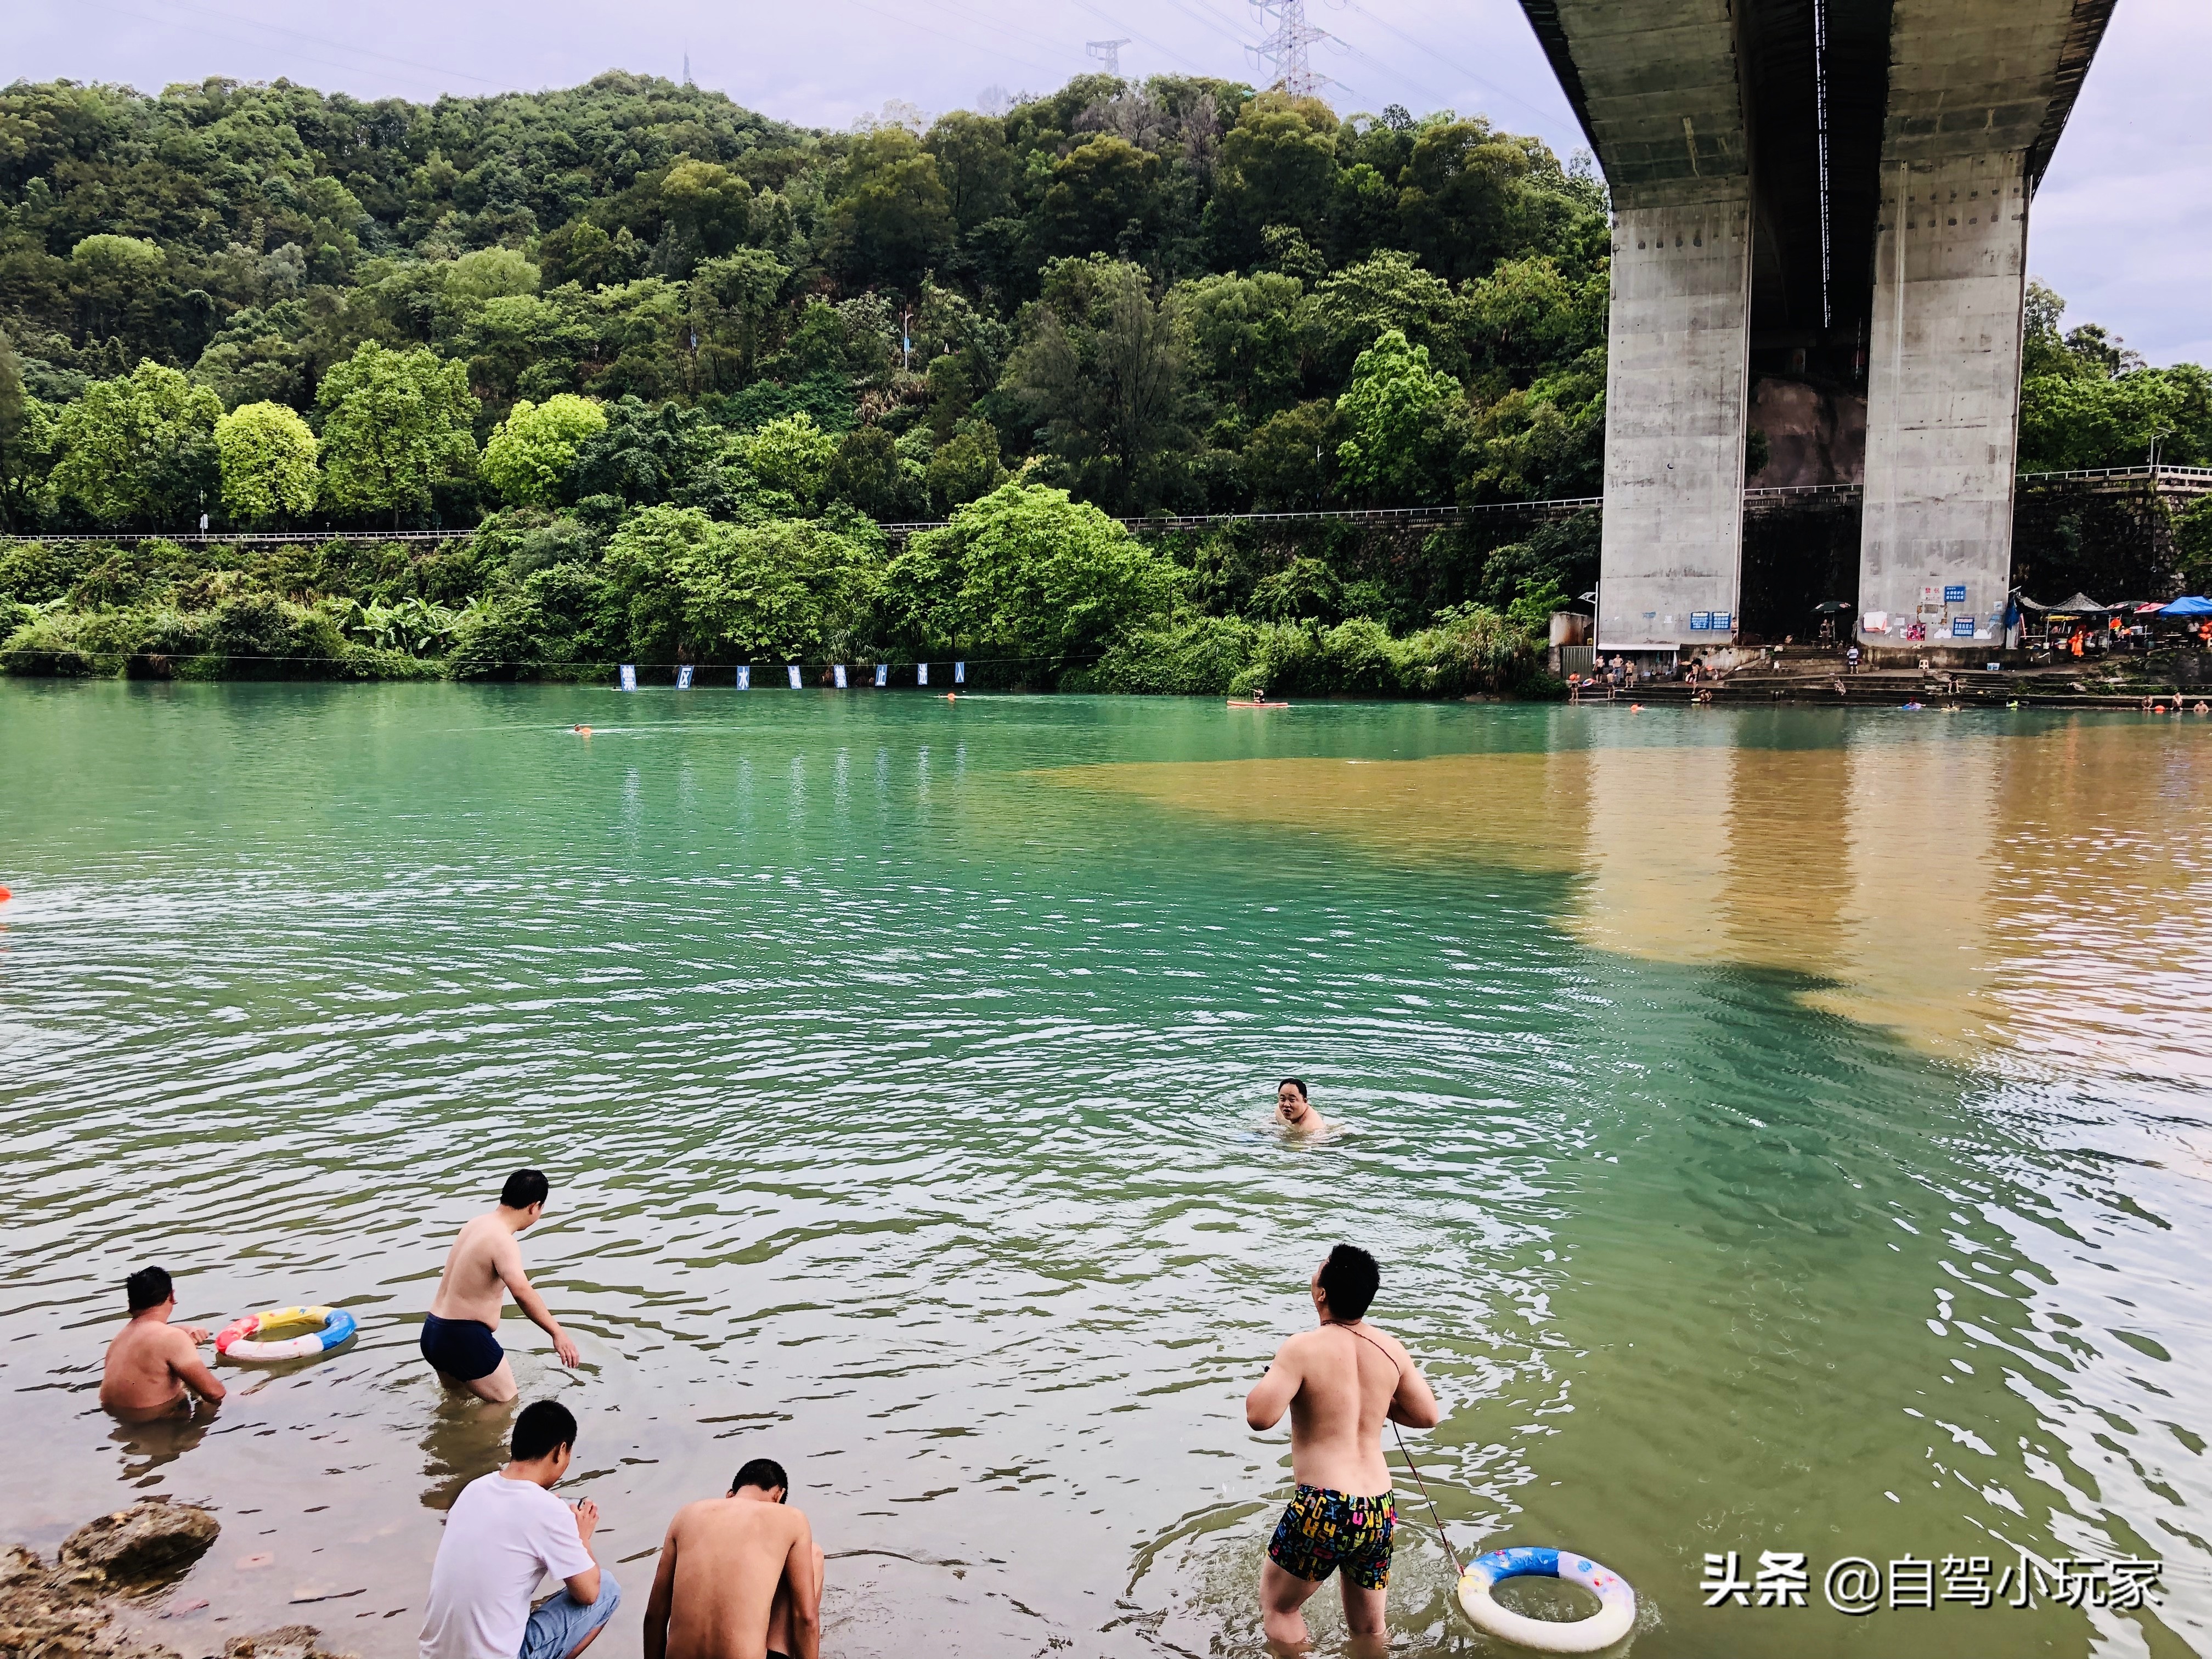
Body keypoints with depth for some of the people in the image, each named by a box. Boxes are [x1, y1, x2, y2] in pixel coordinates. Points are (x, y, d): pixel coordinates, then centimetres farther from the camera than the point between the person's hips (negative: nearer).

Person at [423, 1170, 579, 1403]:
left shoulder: (478, 1223, 7)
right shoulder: (503, 1242, -22)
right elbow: (522, 1293, -39)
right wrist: (557, 1333, -41)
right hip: (465, 1338, -9)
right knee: (507, 1403, 3)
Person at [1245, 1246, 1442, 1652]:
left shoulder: (1304, 1348, -14)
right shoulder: (1390, 1348, 3)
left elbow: (1260, 1416, -20)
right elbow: (1428, 1416, 11)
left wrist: (1272, 1376, -1)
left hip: (1325, 1511, -5)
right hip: (1380, 1512, 5)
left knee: (1278, 1605, 21)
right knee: (1369, 1631, 23)